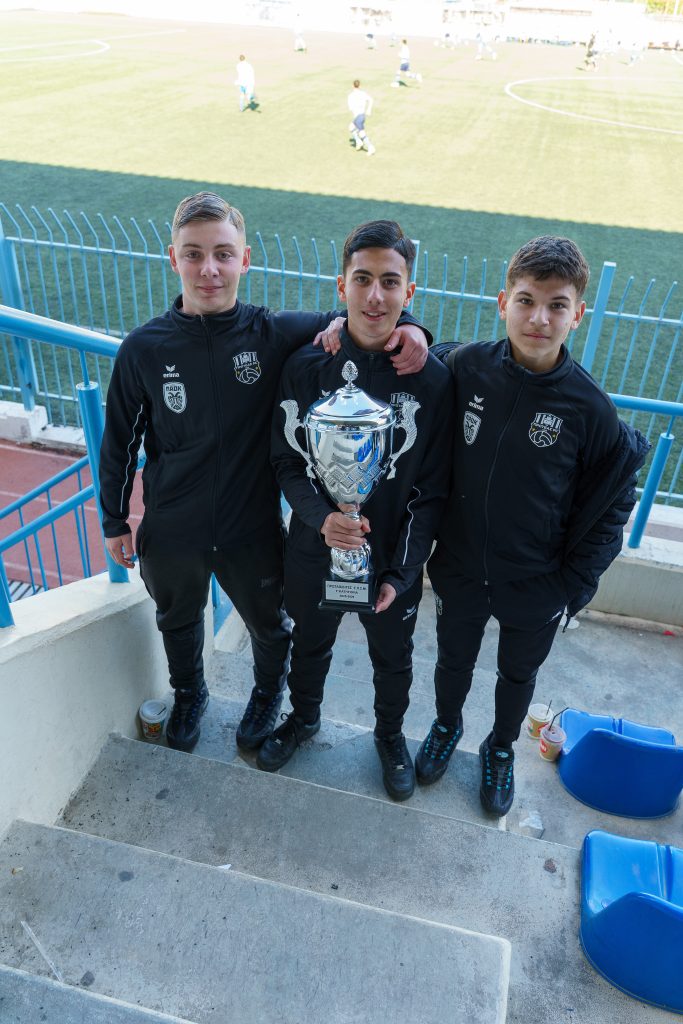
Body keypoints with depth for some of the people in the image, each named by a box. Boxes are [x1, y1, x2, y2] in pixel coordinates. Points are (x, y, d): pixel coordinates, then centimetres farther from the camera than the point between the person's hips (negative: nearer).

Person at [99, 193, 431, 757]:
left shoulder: (274, 334, -16)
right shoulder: (144, 348, -14)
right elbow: (120, 441, -2)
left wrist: (407, 327, -27)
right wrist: (115, 520, 6)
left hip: (252, 527, 0)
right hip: (170, 532, 1)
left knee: (269, 624, 23)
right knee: (179, 622, 27)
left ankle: (269, 691, 58)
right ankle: (189, 694, 60)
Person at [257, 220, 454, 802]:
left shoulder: (432, 379, -16)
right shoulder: (307, 366, -13)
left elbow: (432, 491, -10)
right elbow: (288, 462, -7)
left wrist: (401, 574, -15)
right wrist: (320, 517, -26)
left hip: (394, 561, 0)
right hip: (314, 551, 1)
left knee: (392, 659, 23)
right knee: (310, 645, 26)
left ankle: (390, 733, 54)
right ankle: (304, 717, 57)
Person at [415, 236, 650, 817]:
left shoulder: (589, 406, -18)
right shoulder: (464, 368, -16)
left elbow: (611, 504, -7)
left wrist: (576, 583, -8)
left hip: (537, 587, 0)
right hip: (460, 571, 1)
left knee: (518, 674, 24)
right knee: (453, 661, 24)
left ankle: (502, 748, 53)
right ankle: (447, 726, 56)